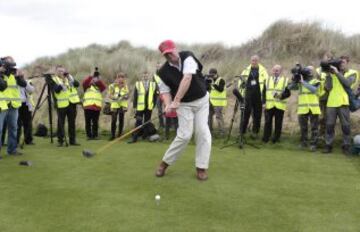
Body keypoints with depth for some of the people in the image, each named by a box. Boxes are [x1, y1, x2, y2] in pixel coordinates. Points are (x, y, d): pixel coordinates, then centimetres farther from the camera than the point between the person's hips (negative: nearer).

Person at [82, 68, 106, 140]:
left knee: (95, 122, 5)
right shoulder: (87, 85, 11)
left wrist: (99, 79, -11)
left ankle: (95, 135, 11)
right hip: (88, 106, -2)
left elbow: (104, 87, -2)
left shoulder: (99, 86, 17)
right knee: (88, 122, 0)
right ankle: (89, 135, 7)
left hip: (97, 106, 2)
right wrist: (92, 76, -14)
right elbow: (84, 82, -10)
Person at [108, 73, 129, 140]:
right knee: (113, 120, -7)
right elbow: (109, 95, -1)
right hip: (114, 105, -2)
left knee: (121, 120, 3)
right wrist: (115, 98, -17)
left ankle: (120, 134, 13)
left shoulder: (125, 86, 10)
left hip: (123, 105, 2)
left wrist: (126, 97, -11)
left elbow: (127, 96, 11)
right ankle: (112, 135, 2)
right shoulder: (112, 86, 2)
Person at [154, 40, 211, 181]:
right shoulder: (164, 72, -12)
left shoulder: (187, 57, -19)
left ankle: (201, 167, 5)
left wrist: (176, 101, -38)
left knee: (203, 132, -6)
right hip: (184, 104, 0)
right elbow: (165, 91, -5)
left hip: (202, 100, 1)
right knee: (185, 135, -11)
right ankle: (165, 162, 7)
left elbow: (187, 79, -32)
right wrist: (168, 105, -28)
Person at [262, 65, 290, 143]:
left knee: (278, 123, 3)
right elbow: (264, 92, 12)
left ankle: (276, 138, 14)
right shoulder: (268, 80, 14)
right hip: (269, 105, 1)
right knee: (268, 122, 0)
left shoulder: (285, 80, 6)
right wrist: (264, 101, 2)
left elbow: (288, 93, 0)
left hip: (280, 106, -1)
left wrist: (280, 95, -18)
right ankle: (265, 138, 8)